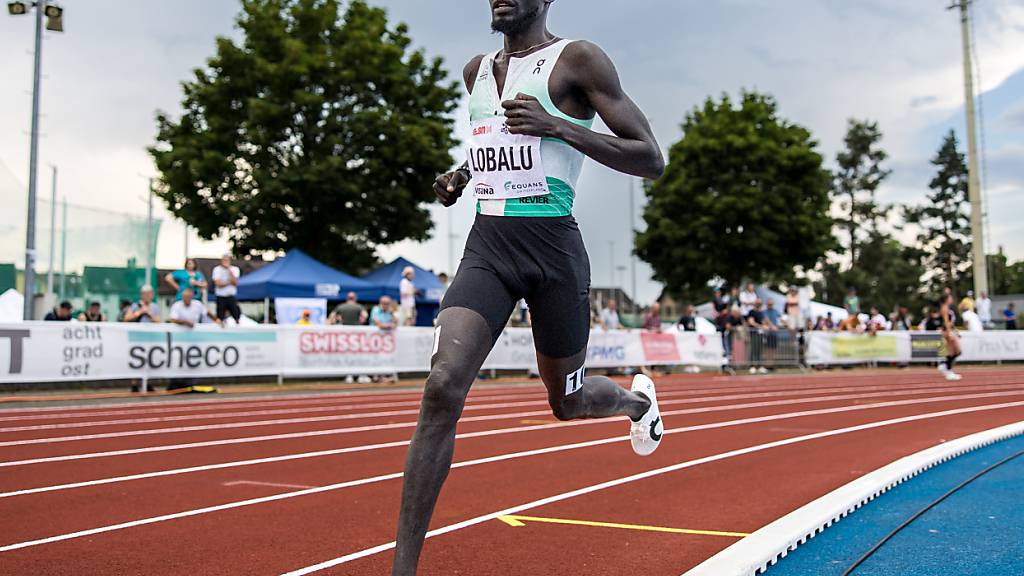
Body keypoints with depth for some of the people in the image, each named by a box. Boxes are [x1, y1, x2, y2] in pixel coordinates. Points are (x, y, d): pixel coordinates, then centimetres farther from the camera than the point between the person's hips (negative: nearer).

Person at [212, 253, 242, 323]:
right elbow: (219, 283, -14)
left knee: (237, 315, -1)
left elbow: (235, 283, -11)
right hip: (221, 297, -2)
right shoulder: (217, 269, -3)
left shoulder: (235, 269, 4)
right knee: (220, 318, 1)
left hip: (231, 297, 2)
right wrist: (230, 282, -6)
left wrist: (229, 270, -16)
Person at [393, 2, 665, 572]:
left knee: (568, 401, 13)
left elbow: (652, 161, -7)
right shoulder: (477, 71, 15)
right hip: (486, 246, 4)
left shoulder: (577, 60, -3)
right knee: (443, 385, -17)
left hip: (553, 248, -4)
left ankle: (638, 398, 52)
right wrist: (462, 175, 13)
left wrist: (559, 127, -17)